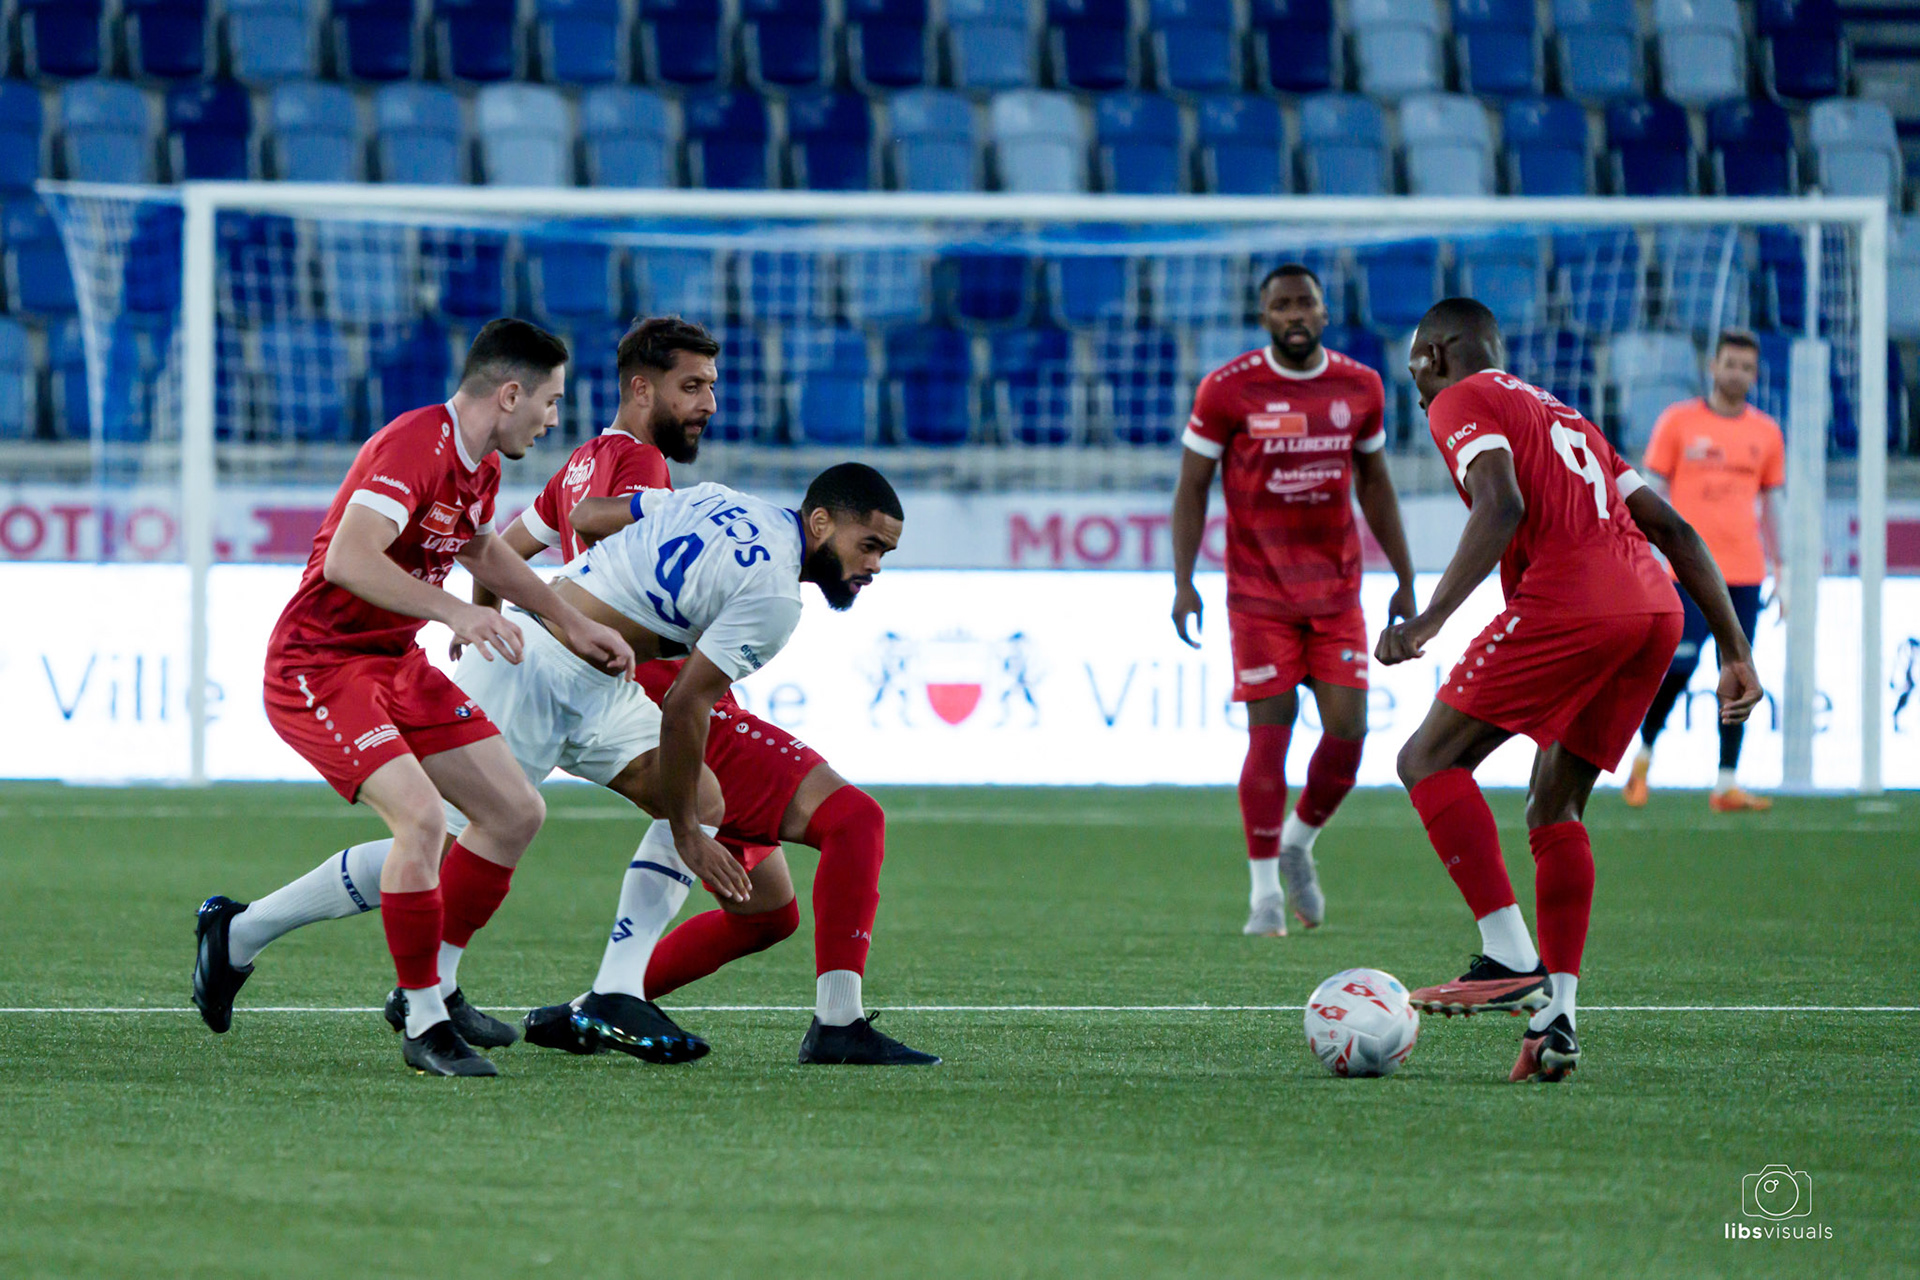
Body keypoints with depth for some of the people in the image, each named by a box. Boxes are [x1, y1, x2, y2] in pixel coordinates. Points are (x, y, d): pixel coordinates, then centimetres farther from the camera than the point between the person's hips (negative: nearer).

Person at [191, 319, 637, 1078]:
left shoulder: (480, 466, 7)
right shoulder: (412, 449, -23)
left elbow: (481, 550, 29)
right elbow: (347, 560, -37)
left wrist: (574, 626, 30)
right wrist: (454, 611, -44)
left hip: (397, 664, 10)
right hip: (319, 666, -10)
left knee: (516, 813, 7)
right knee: (422, 816, -27)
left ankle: (431, 985, 18)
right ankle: (424, 1027, -15)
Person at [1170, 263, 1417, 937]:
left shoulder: (1360, 388, 4)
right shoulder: (1228, 389, -6)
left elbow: (1375, 484, 15)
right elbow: (1191, 488, 0)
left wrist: (1405, 579, 14)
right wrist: (1183, 582, -9)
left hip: (1338, 590, 3)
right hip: (1259, 594, -3)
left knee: (1348, 730, -5)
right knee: (1268, 735, -6)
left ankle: (1298, 843, 23)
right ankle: (1265, 892, 4)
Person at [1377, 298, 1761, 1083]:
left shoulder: (1462, 402, 10)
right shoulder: (1564, 418, 34)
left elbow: (1502, 506, -11)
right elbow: (1673, 530, 27)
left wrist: (1430, 619, -17)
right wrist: (1736, 654, 25)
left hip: (1569, 602, -8)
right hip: (1656, 609, 8)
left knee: (1430, 761, -2)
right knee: (1555, 807, 15)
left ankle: (1511, 960, -15)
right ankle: (1556, 1019, 4)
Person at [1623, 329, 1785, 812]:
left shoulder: (1766, 433, 11)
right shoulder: (1678, 422, 2)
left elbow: (1770, 506, 16)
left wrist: (1779, 573, 12)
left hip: (1744, 574, 3)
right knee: (1678, 667, -11)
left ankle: (1726, 785, -1)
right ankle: (1644, 753, 13)